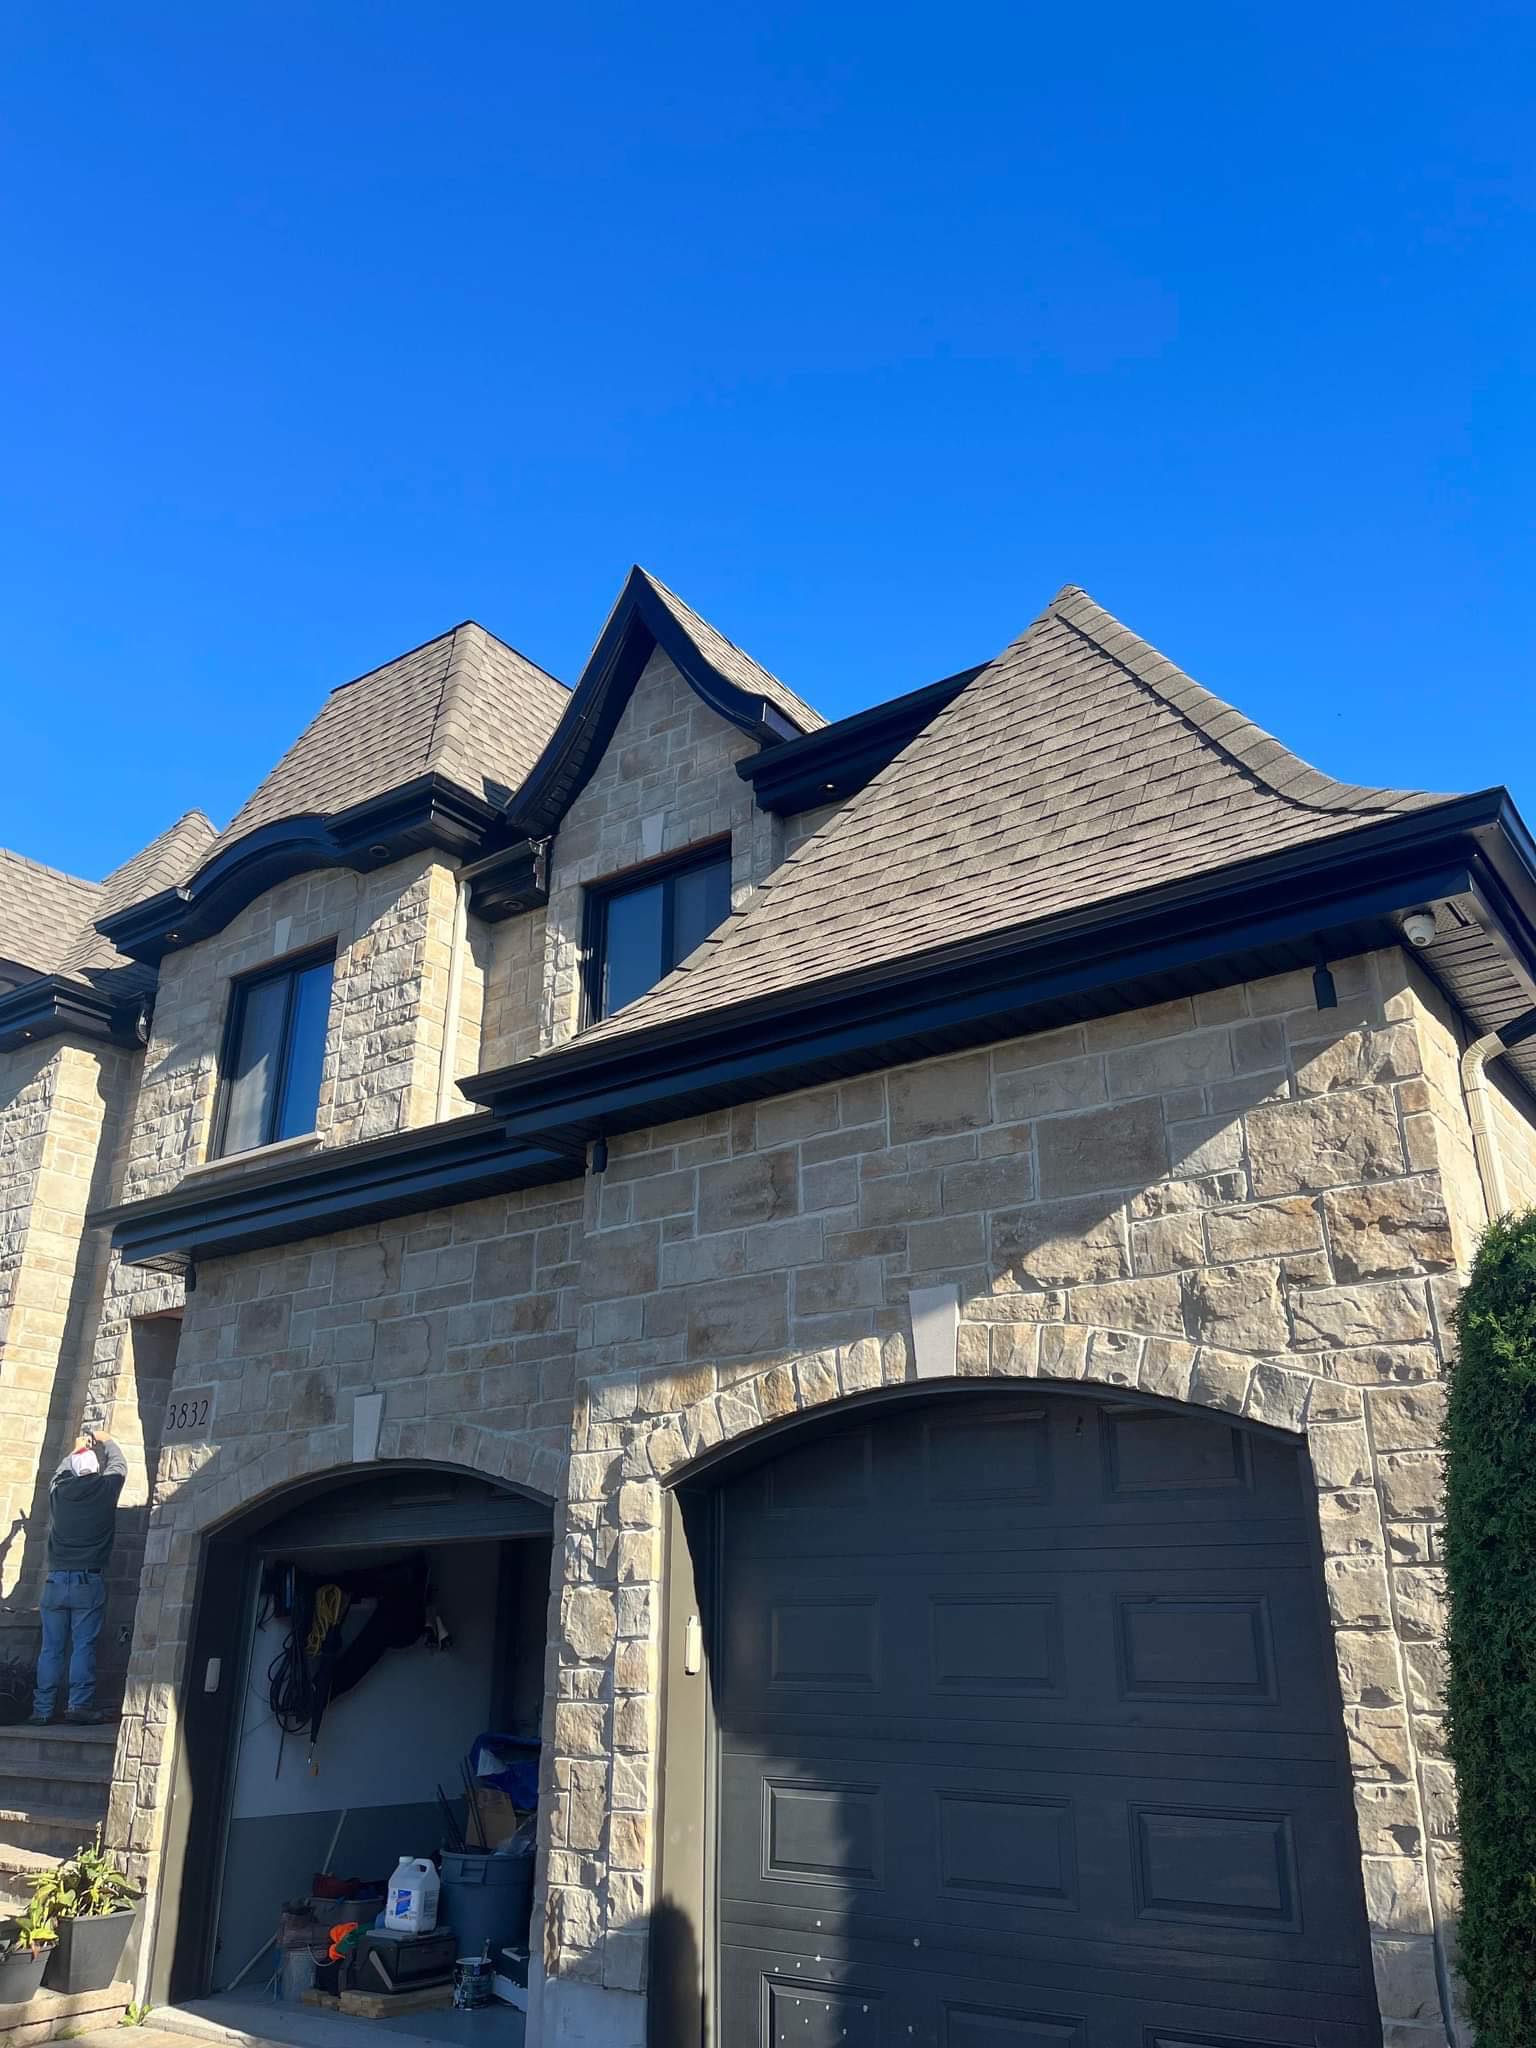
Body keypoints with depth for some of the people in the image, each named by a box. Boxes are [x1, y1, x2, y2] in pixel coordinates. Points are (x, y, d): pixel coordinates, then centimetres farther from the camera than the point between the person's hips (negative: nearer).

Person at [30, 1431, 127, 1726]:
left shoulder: (58, 1490, 4)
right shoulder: (104, 1488, -4)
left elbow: (62, 1470, 27)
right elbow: (119, 1464, 15)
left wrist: (78, 1449, 43)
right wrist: (105, 1442, 33)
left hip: (56, 1582, 3)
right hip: (89, 1582, -3)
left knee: (52, 1648, 6)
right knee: (84, 1645, -4)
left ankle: (42, 1709, 7)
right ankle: (80, 1704, -11)